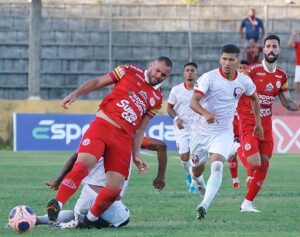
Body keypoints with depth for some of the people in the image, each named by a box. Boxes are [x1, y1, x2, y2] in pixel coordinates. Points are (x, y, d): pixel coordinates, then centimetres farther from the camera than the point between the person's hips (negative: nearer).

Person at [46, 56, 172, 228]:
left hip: (124, 138, 4)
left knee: (114, 189, -8)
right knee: (84, 164, -28)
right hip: (102, 125, -4)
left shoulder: (157, 99, 19)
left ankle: (90, 220, 13)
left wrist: (136, 154, 8)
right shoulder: (131, 72, 10)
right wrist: (75, 94, -3)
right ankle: (56, 204, -28)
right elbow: (98, 82, 10)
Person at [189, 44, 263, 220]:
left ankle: (204, 206, -32)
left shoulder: (244, 82, -3)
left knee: (217, 166, -24)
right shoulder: (209, 78, -15)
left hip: (224, 133, 0)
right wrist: (206, 114, -43)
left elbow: (255, 98, 19)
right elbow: (194, 102, -23)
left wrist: (258, 122, 21)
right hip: (202, 131, 0)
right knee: (197, 169, 15)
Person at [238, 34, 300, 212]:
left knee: (264, 166, 1)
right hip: (248, 124, -6)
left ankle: (248, 203, 12)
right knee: (255, 163, -17)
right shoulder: (252, 71, -11)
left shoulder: (282, 77, 7)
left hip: (266, 126, 6)